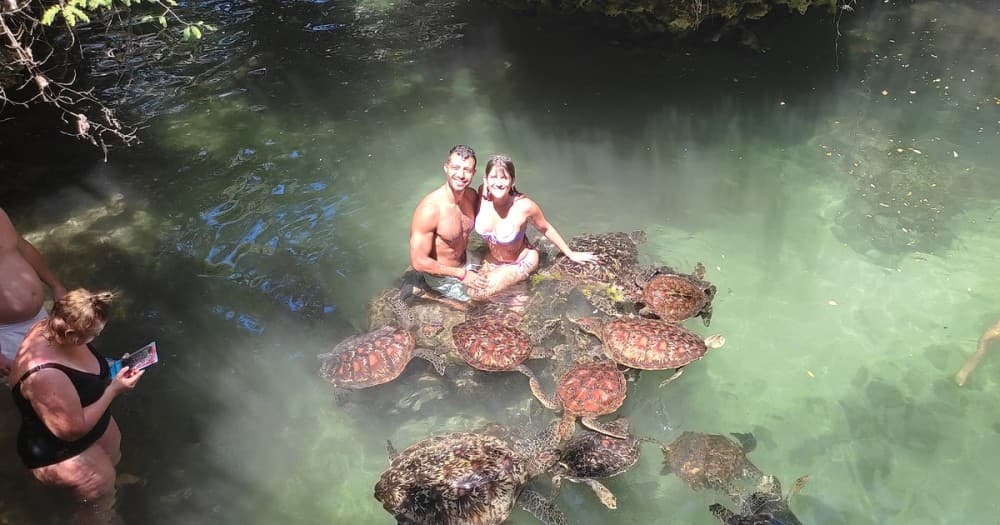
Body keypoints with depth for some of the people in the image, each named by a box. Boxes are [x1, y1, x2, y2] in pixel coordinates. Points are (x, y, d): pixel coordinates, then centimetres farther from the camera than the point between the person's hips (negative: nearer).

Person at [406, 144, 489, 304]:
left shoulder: (472, 196, -13)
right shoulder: (429, 209, -33)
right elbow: (418, 262, -29)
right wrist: (461, 274, -22)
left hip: (465, 262, 7)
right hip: (442, 275, -7)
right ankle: (421, 290, 11)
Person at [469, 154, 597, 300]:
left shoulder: (524, 206, -32)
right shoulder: (483, 194, -23)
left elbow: (546, 229, -13)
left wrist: (571, 254, -3)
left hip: (521, 262, -5)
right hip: (492, 259, 5)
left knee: (478, 294, -14)